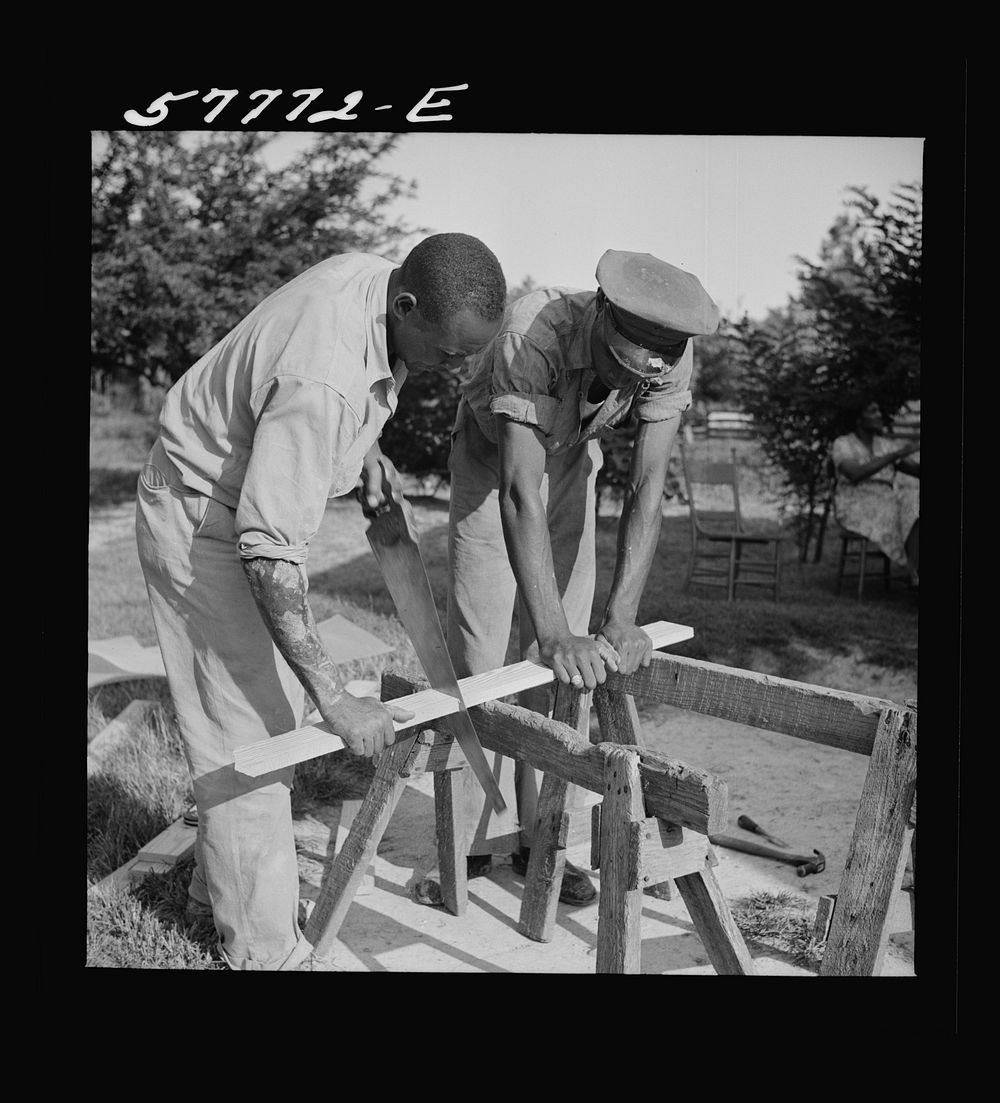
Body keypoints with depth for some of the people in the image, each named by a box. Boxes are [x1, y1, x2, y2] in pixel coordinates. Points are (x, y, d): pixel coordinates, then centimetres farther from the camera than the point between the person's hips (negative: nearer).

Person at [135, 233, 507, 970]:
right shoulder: (321, 382, -38)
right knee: (247, 726, -4)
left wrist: (366, 445, -1)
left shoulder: (375, 274, -11)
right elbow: (267, 552, -36)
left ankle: (220, 881, 34)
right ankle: (263, 946, 12)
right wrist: (336, 701, -35)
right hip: (205, 523, -9)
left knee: (278, 700, 16)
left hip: (264, 501, 9)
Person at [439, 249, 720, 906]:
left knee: (569, 662, -1)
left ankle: (537, 836, 12)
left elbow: (648, 491, -29)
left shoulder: (672, 355, -27)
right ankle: (473, 838, 8)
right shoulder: (535, 332, -40)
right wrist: (555, 635, -52)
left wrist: (620, 622, -38)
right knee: (481, 658, -6)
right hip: (492, 462, -3)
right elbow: (520, 492, -46)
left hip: (573, 465, 4)